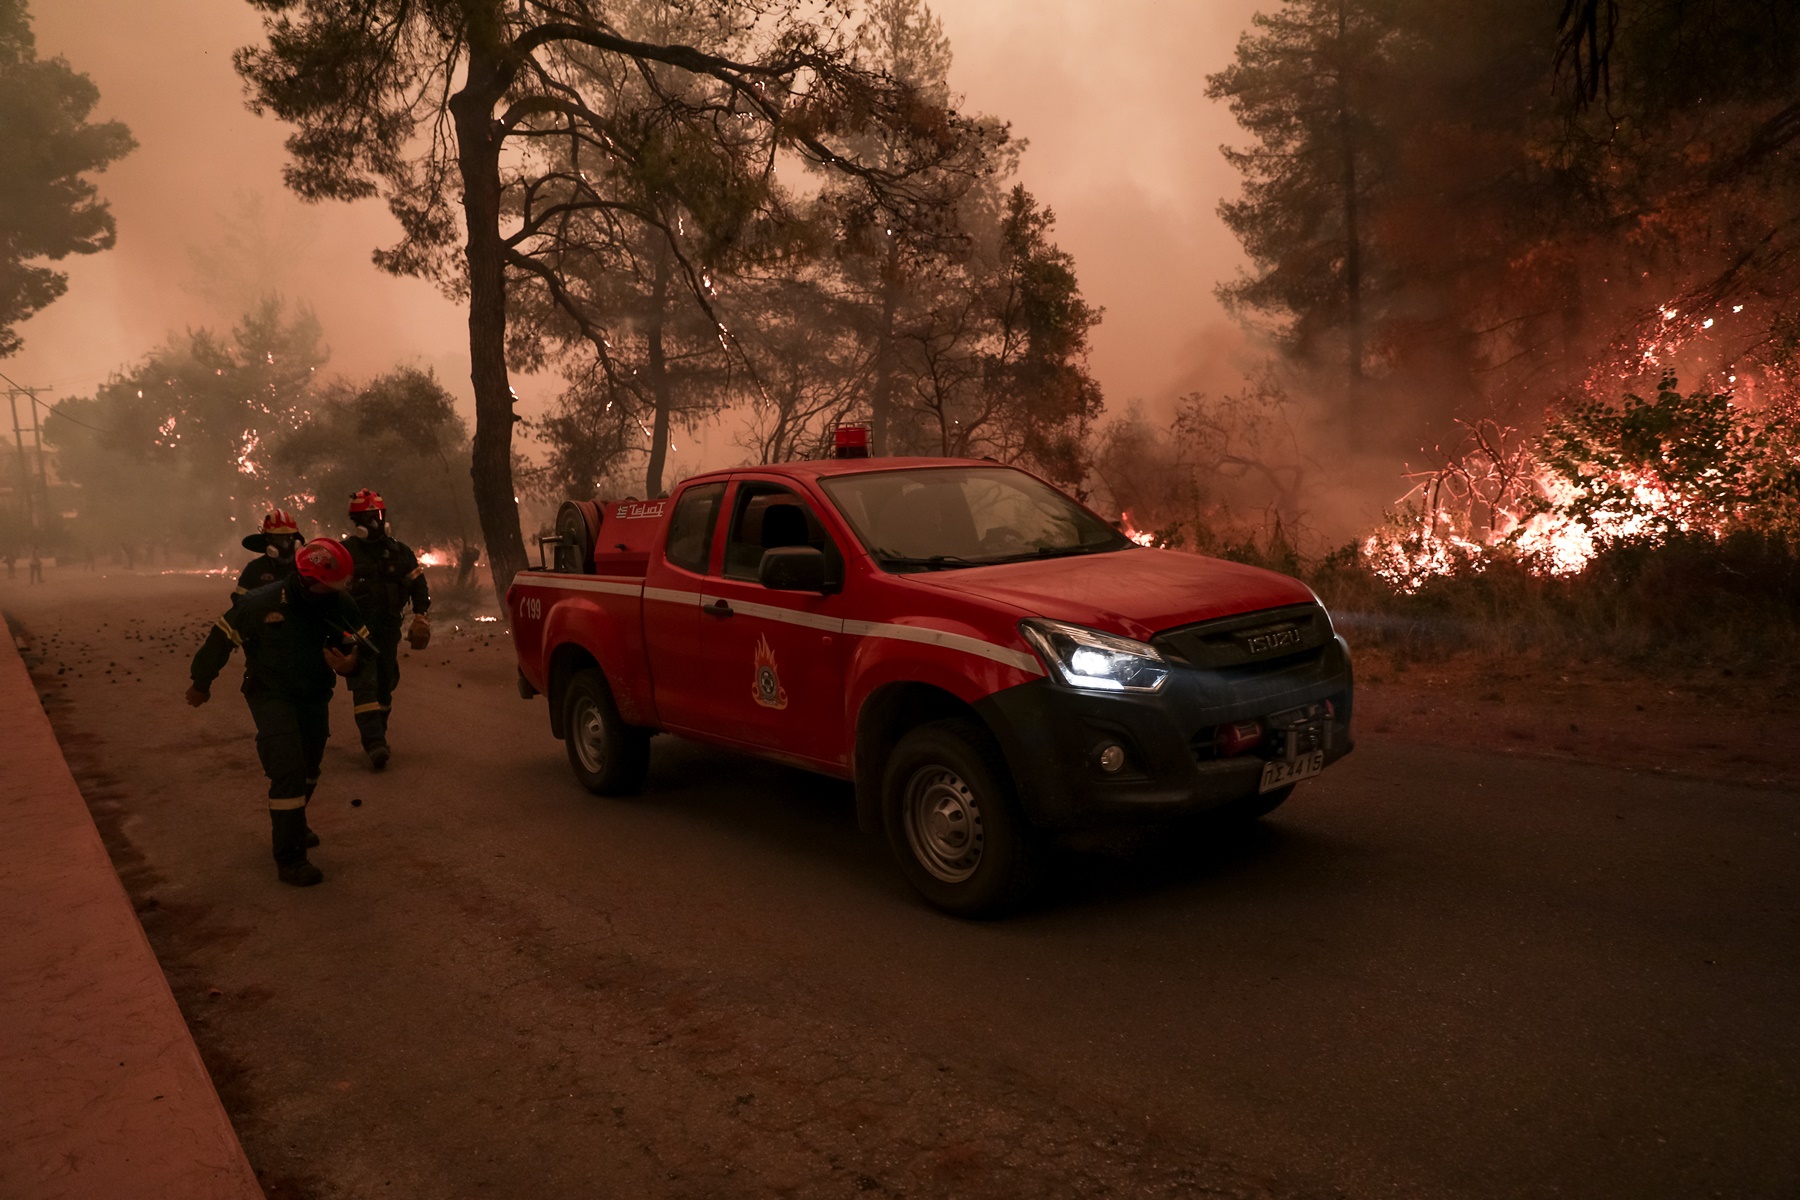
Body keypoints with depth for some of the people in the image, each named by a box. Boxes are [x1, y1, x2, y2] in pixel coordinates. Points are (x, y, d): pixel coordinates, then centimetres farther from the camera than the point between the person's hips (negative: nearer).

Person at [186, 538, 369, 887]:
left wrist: (351, 662, -26)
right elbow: (221, 638, -9)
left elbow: (359, 641, -1)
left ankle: (290, 825, 49)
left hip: (315, 697, 6)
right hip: (271, 697, -5)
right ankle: (289, 859, -11)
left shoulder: (339, 605, -13)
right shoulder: (260, 604, -23)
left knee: (308, 769, 21)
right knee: (288, 770, -18)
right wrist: (201, 683, 4)